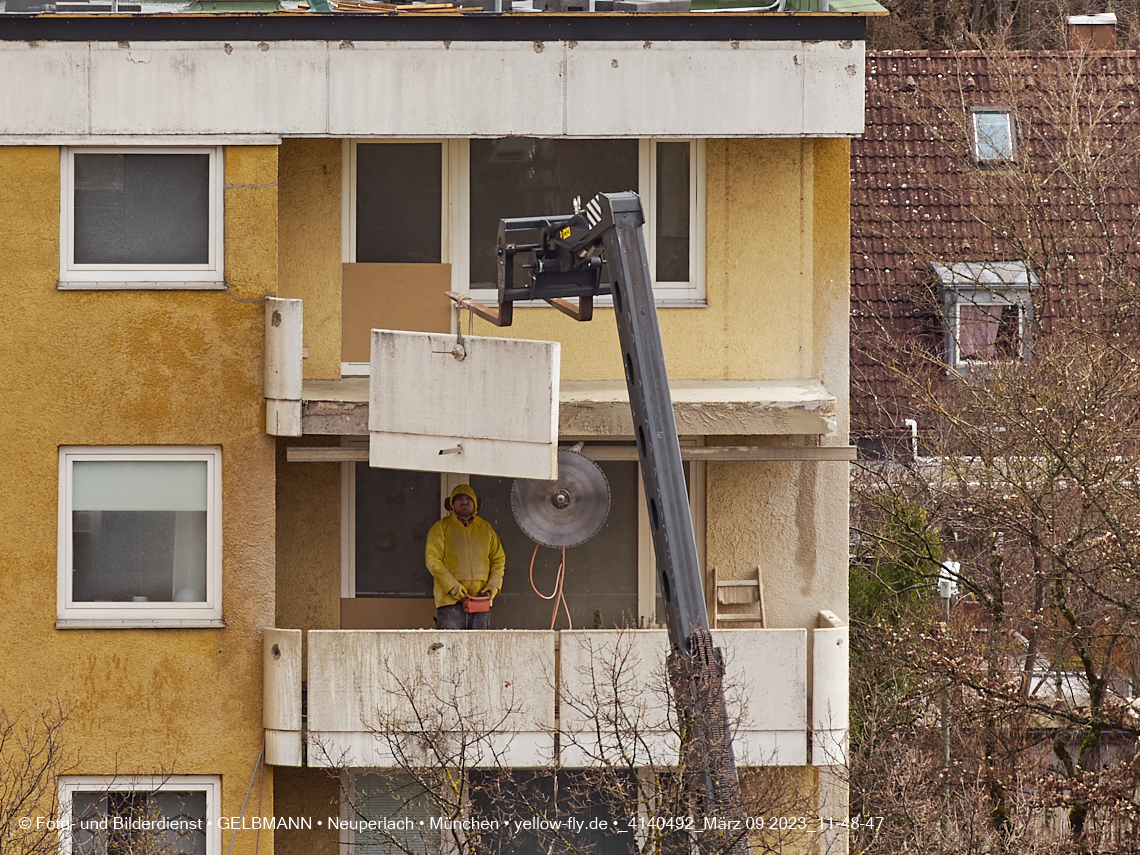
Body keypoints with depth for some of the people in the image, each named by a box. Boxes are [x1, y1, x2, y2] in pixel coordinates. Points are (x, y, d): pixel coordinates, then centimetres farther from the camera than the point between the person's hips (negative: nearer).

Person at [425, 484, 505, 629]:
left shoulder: (486, 528, 17)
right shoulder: (441, 528, 7)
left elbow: (499, 559, 18)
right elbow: (432, 559, -1)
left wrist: (493, 585, 1)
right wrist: (452, 586, -13)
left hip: (480, 598, 3)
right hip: (451, 600, -3)